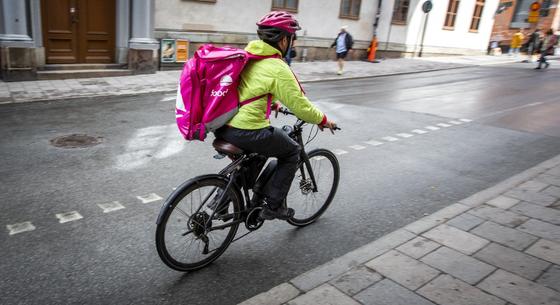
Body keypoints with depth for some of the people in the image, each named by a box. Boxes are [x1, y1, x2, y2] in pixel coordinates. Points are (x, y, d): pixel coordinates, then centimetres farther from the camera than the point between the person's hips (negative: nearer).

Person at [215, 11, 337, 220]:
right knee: (292, 151, 14)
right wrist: (323, 120, 9)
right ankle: (273, 206, 14)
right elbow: (300, 106, -7)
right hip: (246, 132, -8)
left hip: (222, 126, 8)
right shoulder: (277, 68, -12)